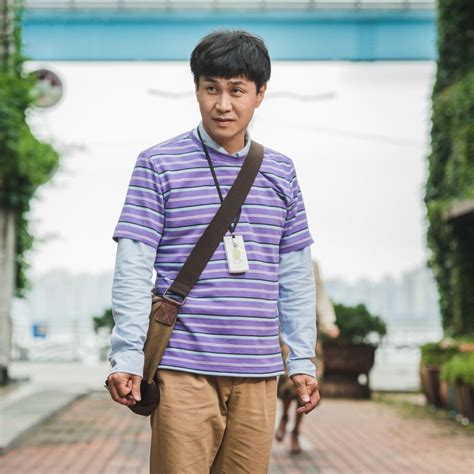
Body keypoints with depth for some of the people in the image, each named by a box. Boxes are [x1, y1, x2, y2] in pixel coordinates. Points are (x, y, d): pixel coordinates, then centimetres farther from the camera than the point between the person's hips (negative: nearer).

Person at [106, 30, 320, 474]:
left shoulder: (280, 171, 12)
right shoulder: (159, 165, 0)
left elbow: (295, 276, 15)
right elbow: (132, 269, -4)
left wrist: (301, 360, 11)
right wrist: (126, 358, -10)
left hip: (257, 372, 3)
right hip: (182, 370, -3)